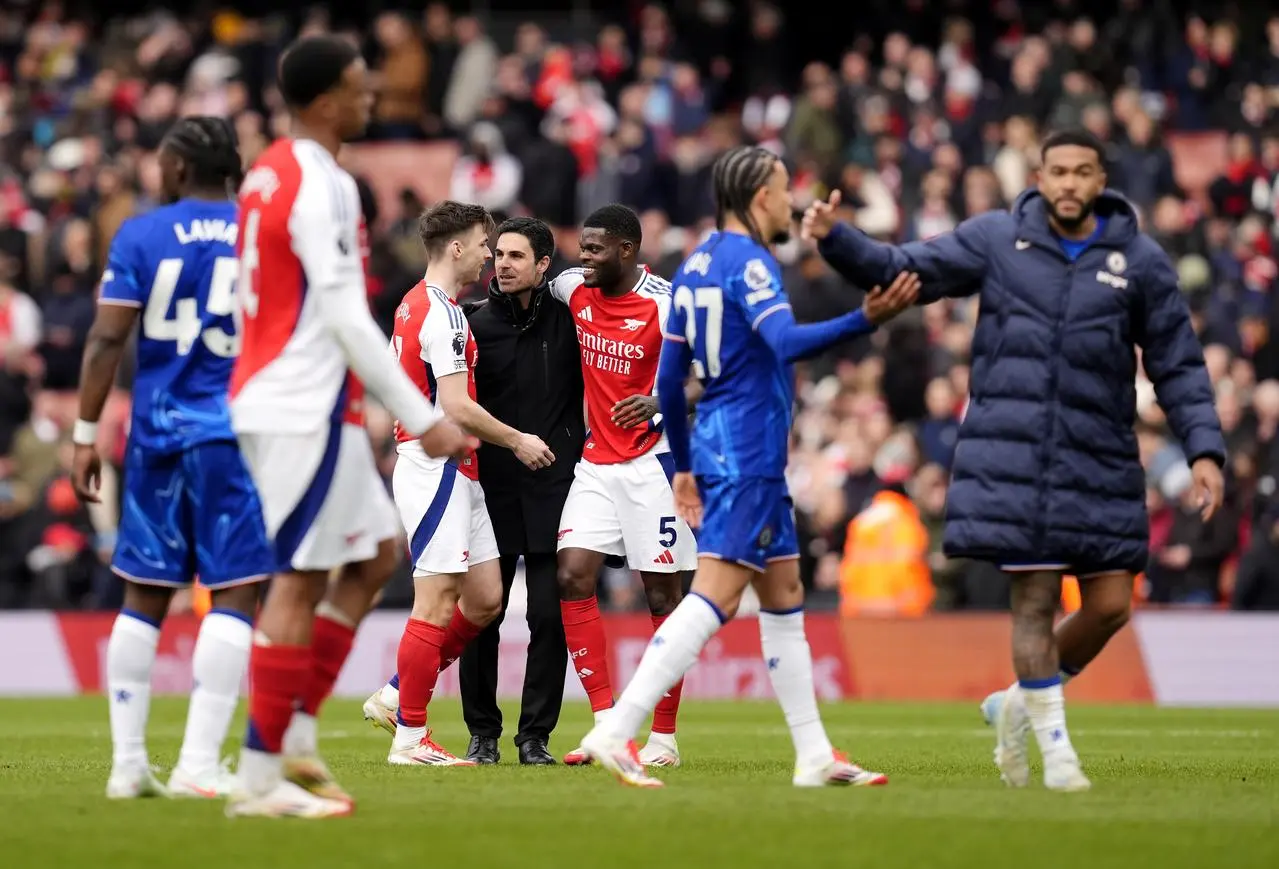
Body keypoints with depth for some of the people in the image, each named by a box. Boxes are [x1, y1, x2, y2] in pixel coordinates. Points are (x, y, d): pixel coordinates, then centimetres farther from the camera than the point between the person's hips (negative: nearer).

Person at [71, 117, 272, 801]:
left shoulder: (139, 236, 1)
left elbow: (107, 339, -4)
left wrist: (85, 435, 0)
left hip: (155, 435, 2)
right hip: (236, 434, -2)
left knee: (143, 597, 10)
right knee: (235, 595, -3)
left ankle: (127, 763, 10)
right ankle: (198, 764, -13)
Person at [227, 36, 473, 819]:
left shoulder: (271, 172, 13)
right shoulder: (322, 187, -16)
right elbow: (347, 318, -20)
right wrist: (424, 419, -16)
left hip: (288, 399, 10)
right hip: (306, 409, -10)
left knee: (377, 553, 16)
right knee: (300, 582, -6)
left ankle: (297, 735, 12)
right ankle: (261, 777, -4)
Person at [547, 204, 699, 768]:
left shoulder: (666, 306, -13)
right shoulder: (571, 288, 4)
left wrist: (658, 404, -27)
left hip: (653, 462, -6)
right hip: (596, 461, 6)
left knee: (662, 595, 0)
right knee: (572, 576, -8)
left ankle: (664, 736, 8)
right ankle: (605, 721, -3)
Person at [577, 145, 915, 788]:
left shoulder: (696, 264, 14)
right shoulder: (748, 261, -12)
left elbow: (668, 380, 17)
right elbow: (786, 341, -29)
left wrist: (683, 465, 23)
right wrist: (865, 321, -38)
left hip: (716, 447, 10)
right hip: (748, 457, -10)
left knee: (784, 597, 14)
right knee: (715, 597, -14)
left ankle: (815, 757, 17)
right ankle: (616, 732, -21)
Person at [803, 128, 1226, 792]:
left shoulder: (1139, 262, 4)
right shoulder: (998, 240, 2)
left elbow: (1178, 365, 7)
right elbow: (905, 271, 5)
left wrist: (1205, 449, -2)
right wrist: (835, 238, -10)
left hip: (1099, 462, 2)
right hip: (1012, 457, -2)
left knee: (1110, 605, 0)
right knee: (1035, 599, -5)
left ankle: (1020, 704, 24)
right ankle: (1055, 746, 8)